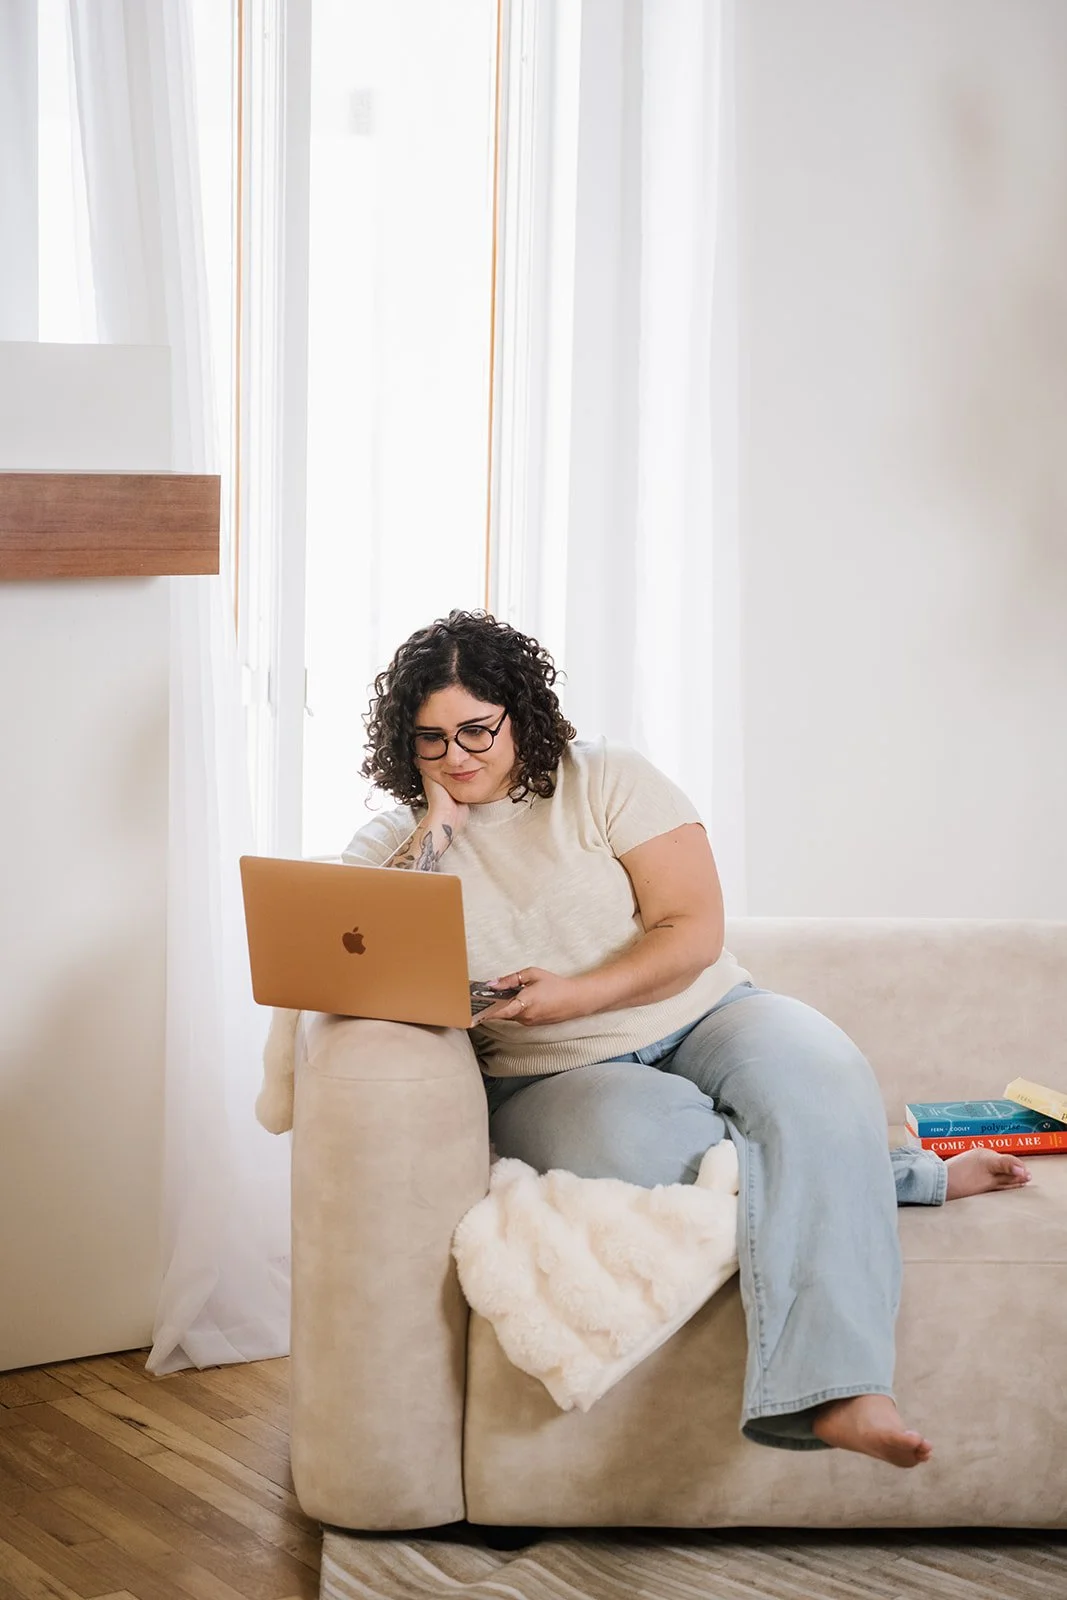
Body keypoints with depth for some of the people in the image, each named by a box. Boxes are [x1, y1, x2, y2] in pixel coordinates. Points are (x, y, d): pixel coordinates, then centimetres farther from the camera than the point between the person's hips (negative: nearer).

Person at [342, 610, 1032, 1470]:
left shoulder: (606, 780, 3)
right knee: (641, 1136, -36)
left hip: (702, 1020, 1)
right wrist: (427, 840, -11)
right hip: (553, 1081, 0)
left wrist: (575, 995, -19)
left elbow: (695, 931, -5)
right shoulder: (390, 843, 8)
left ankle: (832, 1391, -40)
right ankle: (904, 1175, -15)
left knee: (814, 1074, -33)